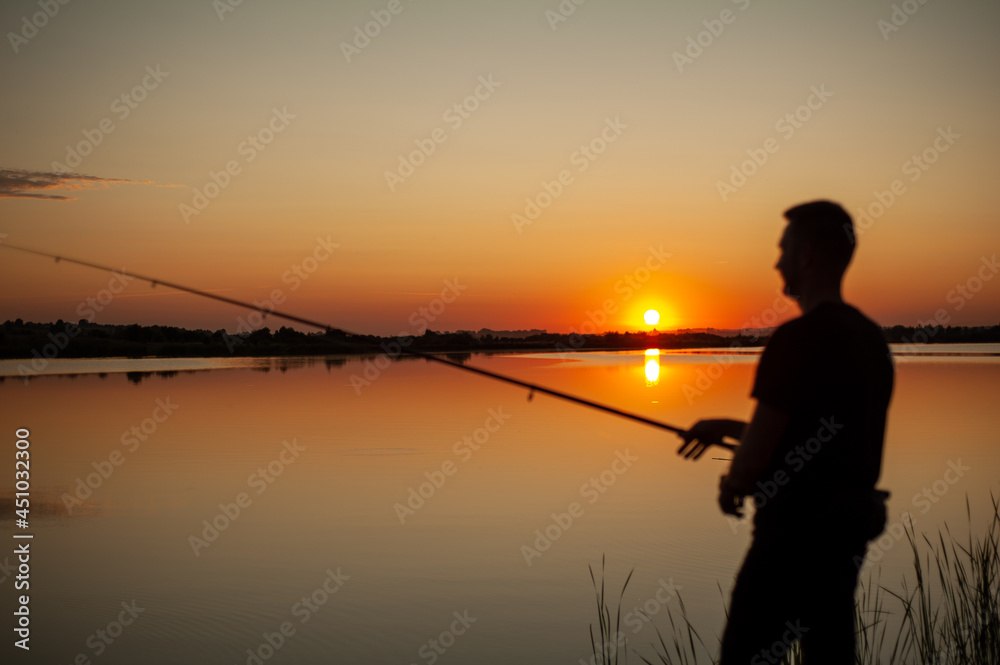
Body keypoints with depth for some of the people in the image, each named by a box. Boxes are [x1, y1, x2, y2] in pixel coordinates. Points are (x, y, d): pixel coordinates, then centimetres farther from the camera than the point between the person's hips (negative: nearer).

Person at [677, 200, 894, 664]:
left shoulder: (797, 338, -17)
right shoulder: (871, 338, 11)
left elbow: (758, 449, -17)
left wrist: (731, 487, 5)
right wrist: (728, 428, 20)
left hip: (797, 529, -9)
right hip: (849, 526, 9)